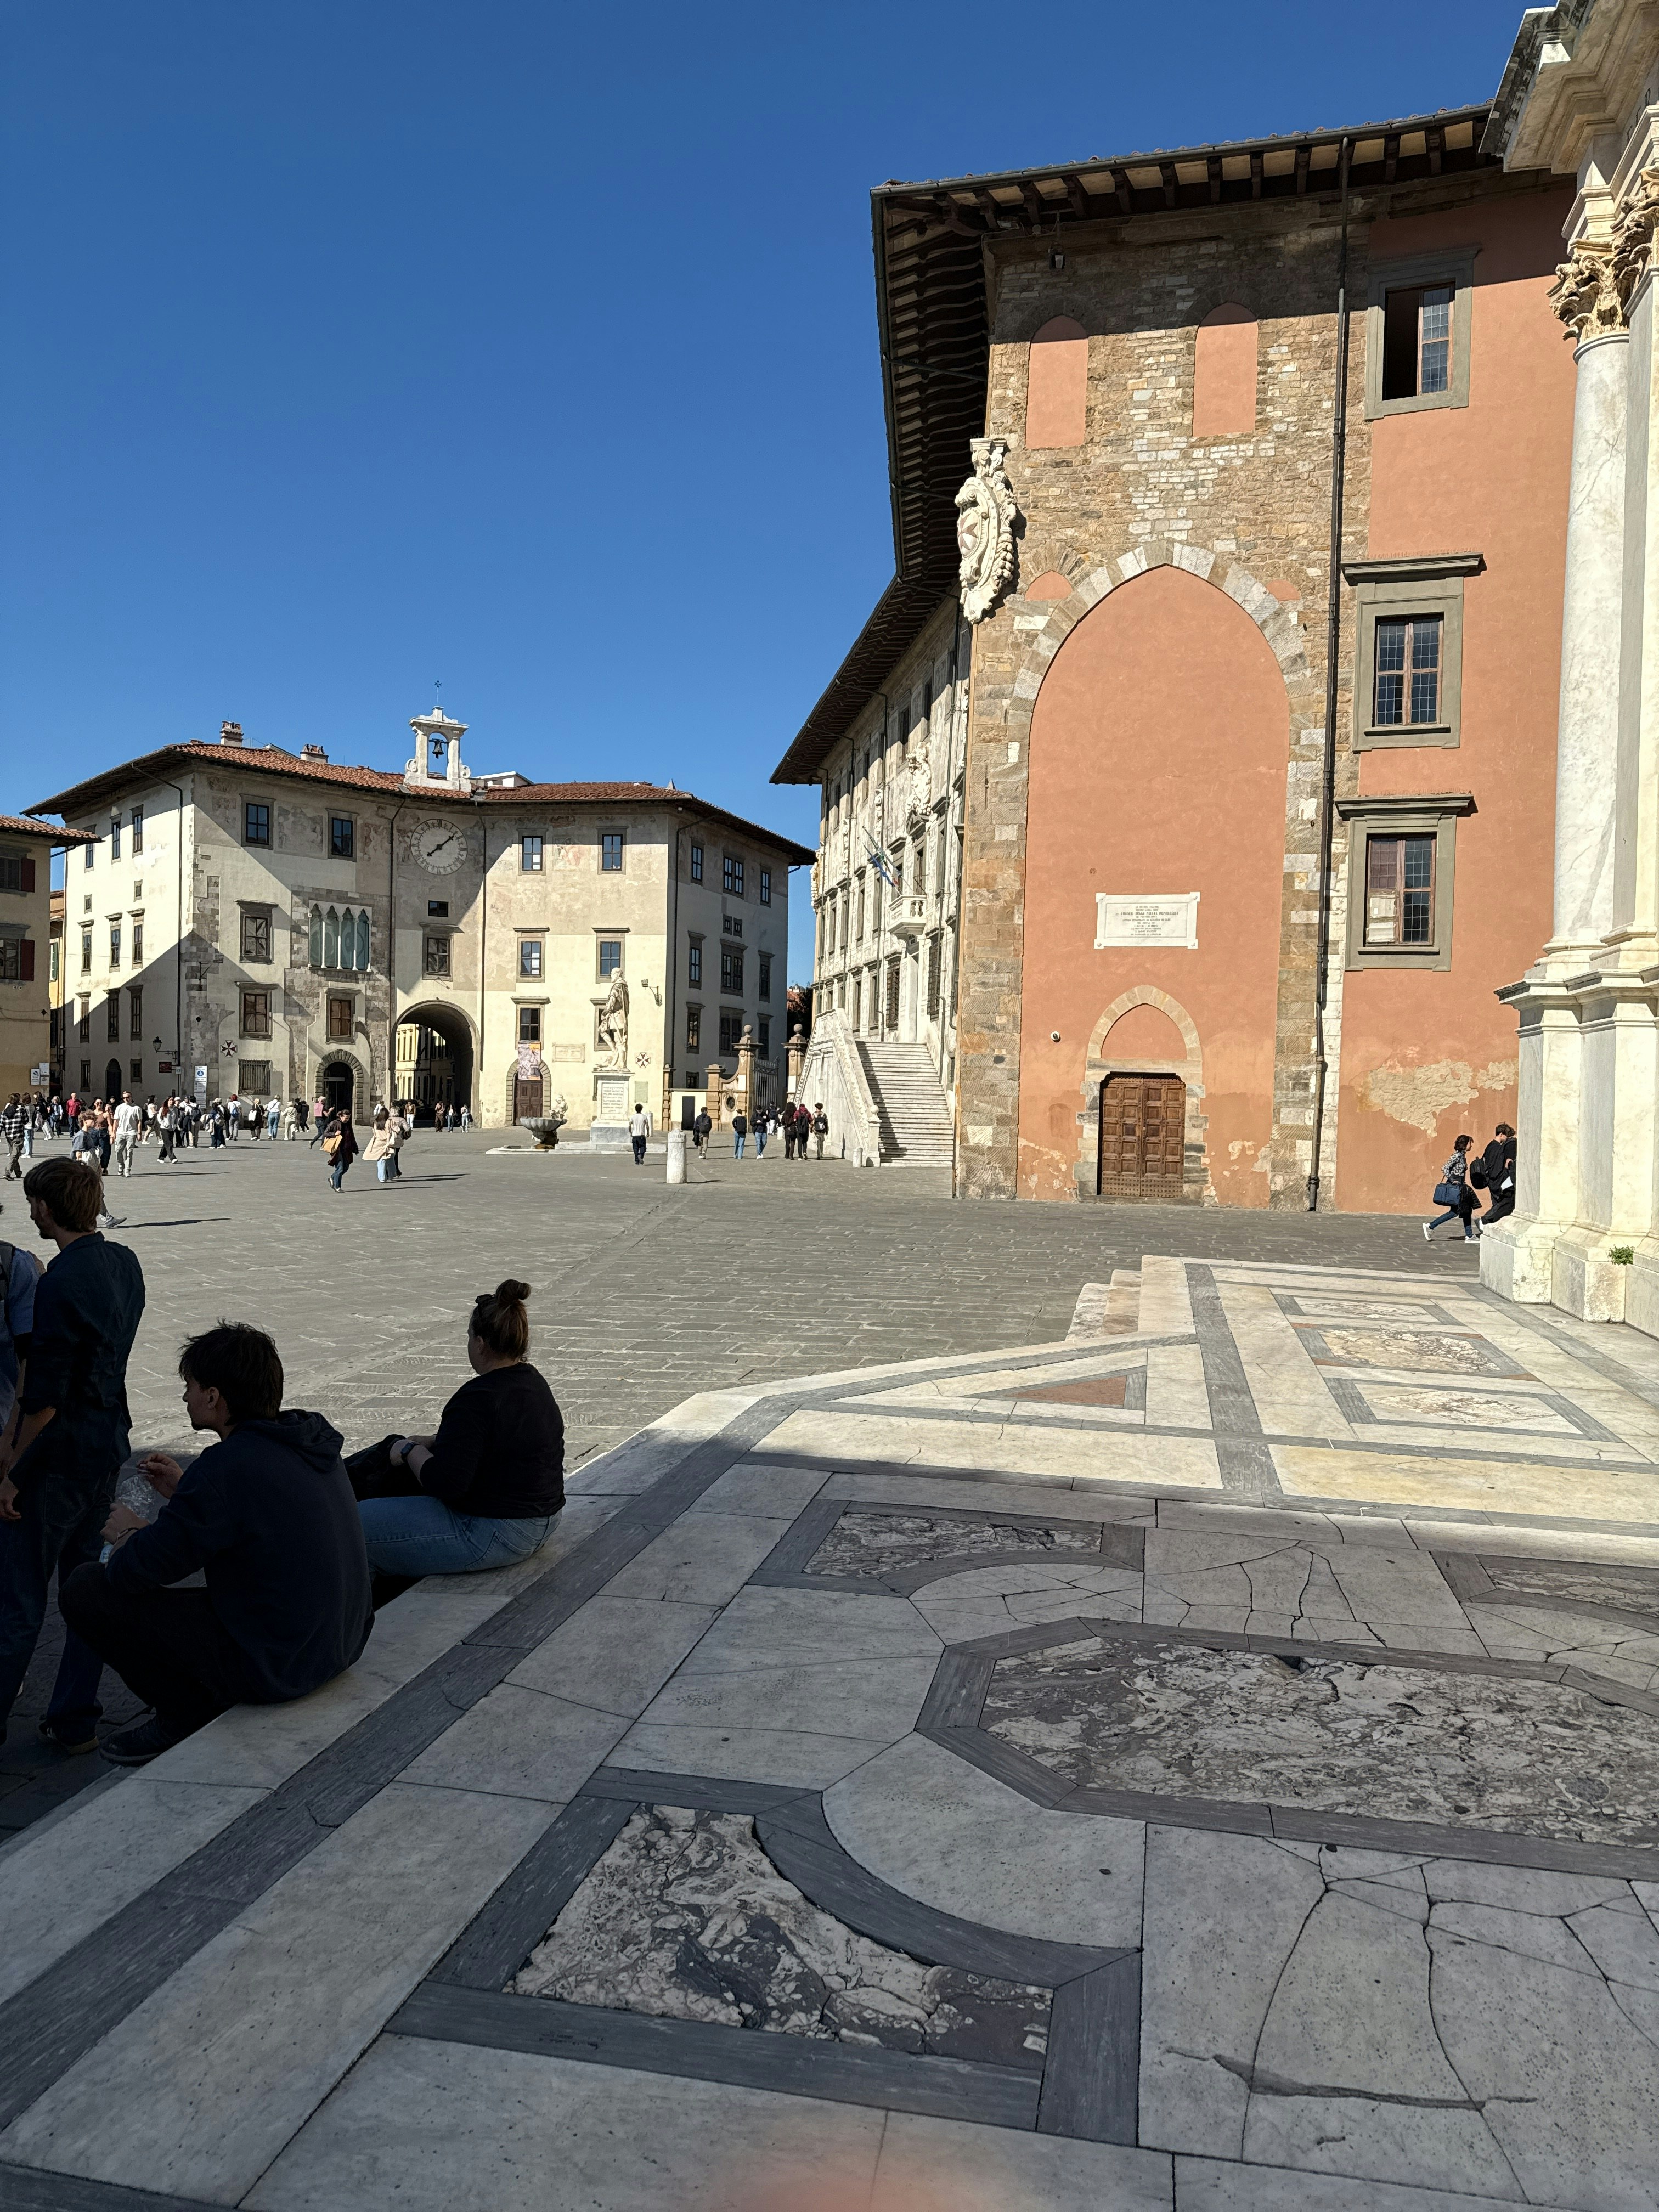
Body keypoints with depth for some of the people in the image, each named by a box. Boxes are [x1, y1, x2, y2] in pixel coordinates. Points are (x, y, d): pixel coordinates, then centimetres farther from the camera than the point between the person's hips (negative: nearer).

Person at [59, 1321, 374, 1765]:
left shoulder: (226, 1466, -22)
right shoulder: (310, 1441, 3)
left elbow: (139, 1570, -15)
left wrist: (128, 1536, 7)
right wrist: (183, 1491, 22)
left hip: (274, 1668, -8)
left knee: (84, 1589, -2)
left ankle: (187, 1719, 7)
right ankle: (200, 1702, 25)